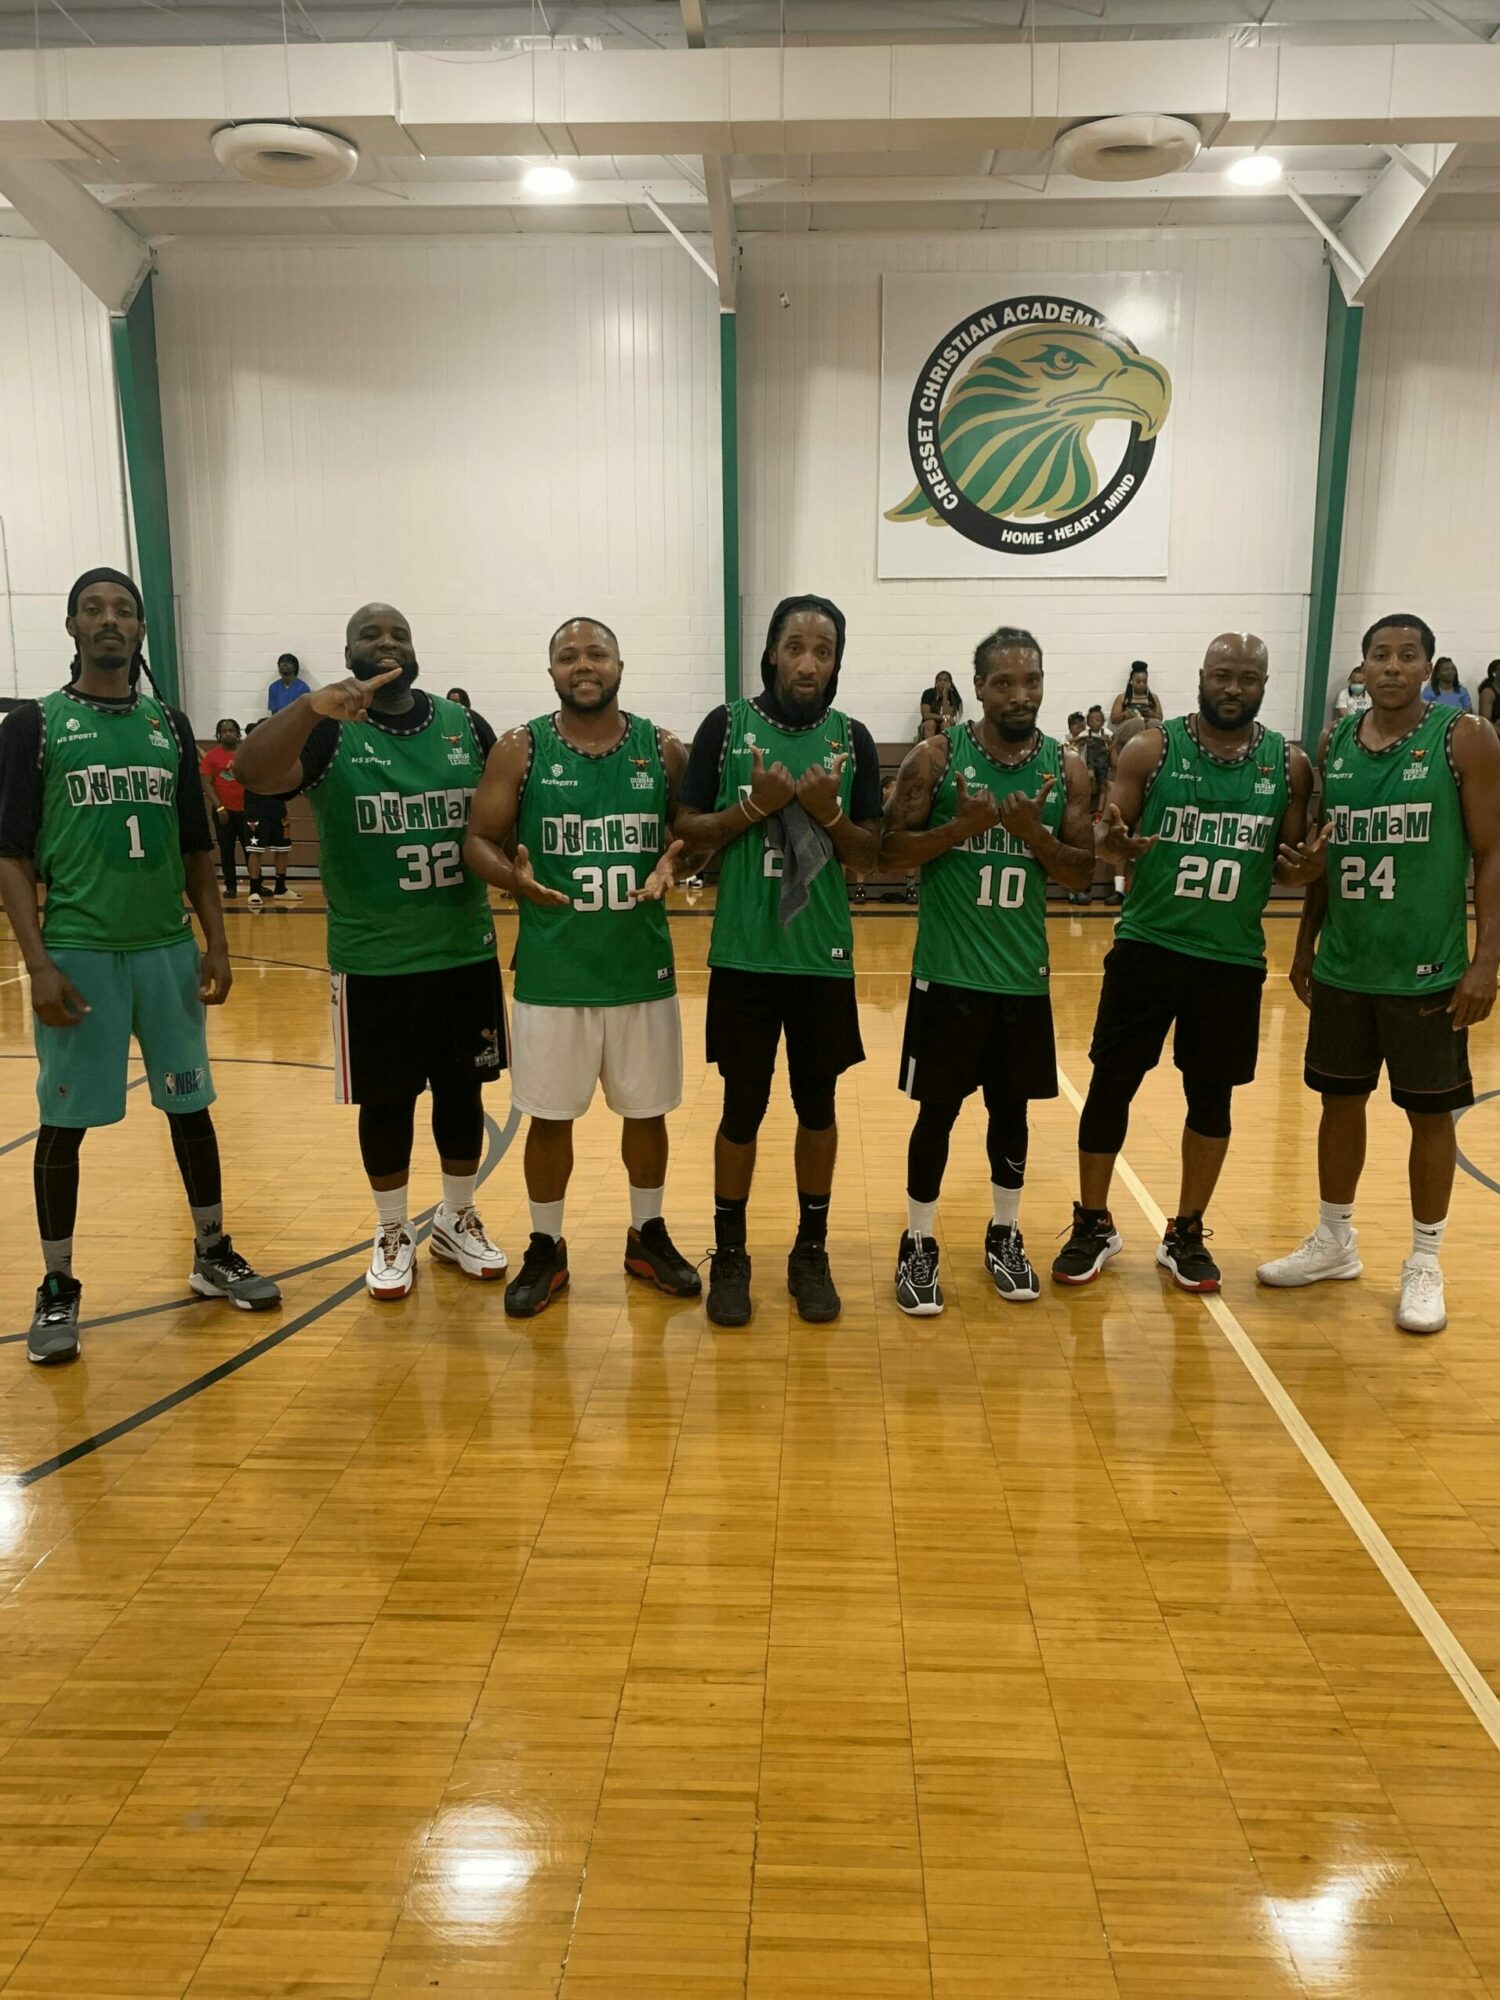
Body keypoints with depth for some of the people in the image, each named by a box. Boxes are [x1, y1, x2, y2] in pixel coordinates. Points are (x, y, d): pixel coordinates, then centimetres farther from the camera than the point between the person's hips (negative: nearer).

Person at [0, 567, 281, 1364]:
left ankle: (213, 1255, 26)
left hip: (169, 949, 3)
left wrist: (216, 943, 5)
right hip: (77, 954, -3)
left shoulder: (170, 725, 9)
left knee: (190, 1104, 11)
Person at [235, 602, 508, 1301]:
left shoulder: (463, 726, 5)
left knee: (462, 1088, 13)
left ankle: (457, 1221, 32)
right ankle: (392, 1233, 27)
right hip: (372, 959, -3)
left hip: (466, 951, 3)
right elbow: (254, 774, -26)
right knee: (386, 1099, 8)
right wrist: (312, 706, -42)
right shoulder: (330, 730, -6)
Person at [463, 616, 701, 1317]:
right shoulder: (520, 751, -2)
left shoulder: (664, 750, 2)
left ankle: (648, 1237, 33)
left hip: (642, 964, 2)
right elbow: (479, 839, -1)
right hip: (551, 968, -1)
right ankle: (546, 1249, 26)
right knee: (549, 1116, 8)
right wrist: (512, 876, -23)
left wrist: (675, 861, -14)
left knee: (646, 1110, 13)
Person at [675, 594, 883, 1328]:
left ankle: (811, 1252, 26)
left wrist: (828, 812, -15)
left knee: (817, 1105, 11)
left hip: (824, 955, 2)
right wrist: (754, 805, -17)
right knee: (743, 1108, 7)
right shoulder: (726, 726, -2)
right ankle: (729, 1254, 23)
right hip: (744, 954, -2)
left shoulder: (852, 738, 2)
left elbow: (870, 854, 4)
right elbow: (687, 831, -2)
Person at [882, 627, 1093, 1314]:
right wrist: (960, 826, -23)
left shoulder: (1067, 769, 2)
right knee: (938, 1110, 5)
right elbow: (890, 849, -9)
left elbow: (1082, 872, 0)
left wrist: (1034, 834, -18)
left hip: (1024, 973, 3)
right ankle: (917, 1245, 19)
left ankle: (1005, 1236, 32)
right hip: (947, 971, -3)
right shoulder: (936, 756, -6)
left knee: (1012, 1108, 14)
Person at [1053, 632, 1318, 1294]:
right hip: (1148, 946, -2)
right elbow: (1105, 836, -2)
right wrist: (1114, 842, -26)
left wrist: (1305, 866, -13)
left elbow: (1287, 859, 10)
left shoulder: (1289, 764, 3)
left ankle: (1186, 1234, 26)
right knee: (1111, 1085, 3)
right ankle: (1094, 1226, 20)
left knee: (1211, 1097, 10)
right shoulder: (1151, 747, -4)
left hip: (1234, 958, 2)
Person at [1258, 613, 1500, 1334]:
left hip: (1427, 971, -4)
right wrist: (1305, 946, 12)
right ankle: (1335, 1241, 30)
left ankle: (1424, 1263, 21)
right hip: (1342, 967, 4)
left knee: (1430, 1111, 6)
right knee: (1340, 1099, 13)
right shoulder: (1334, 744, 6)